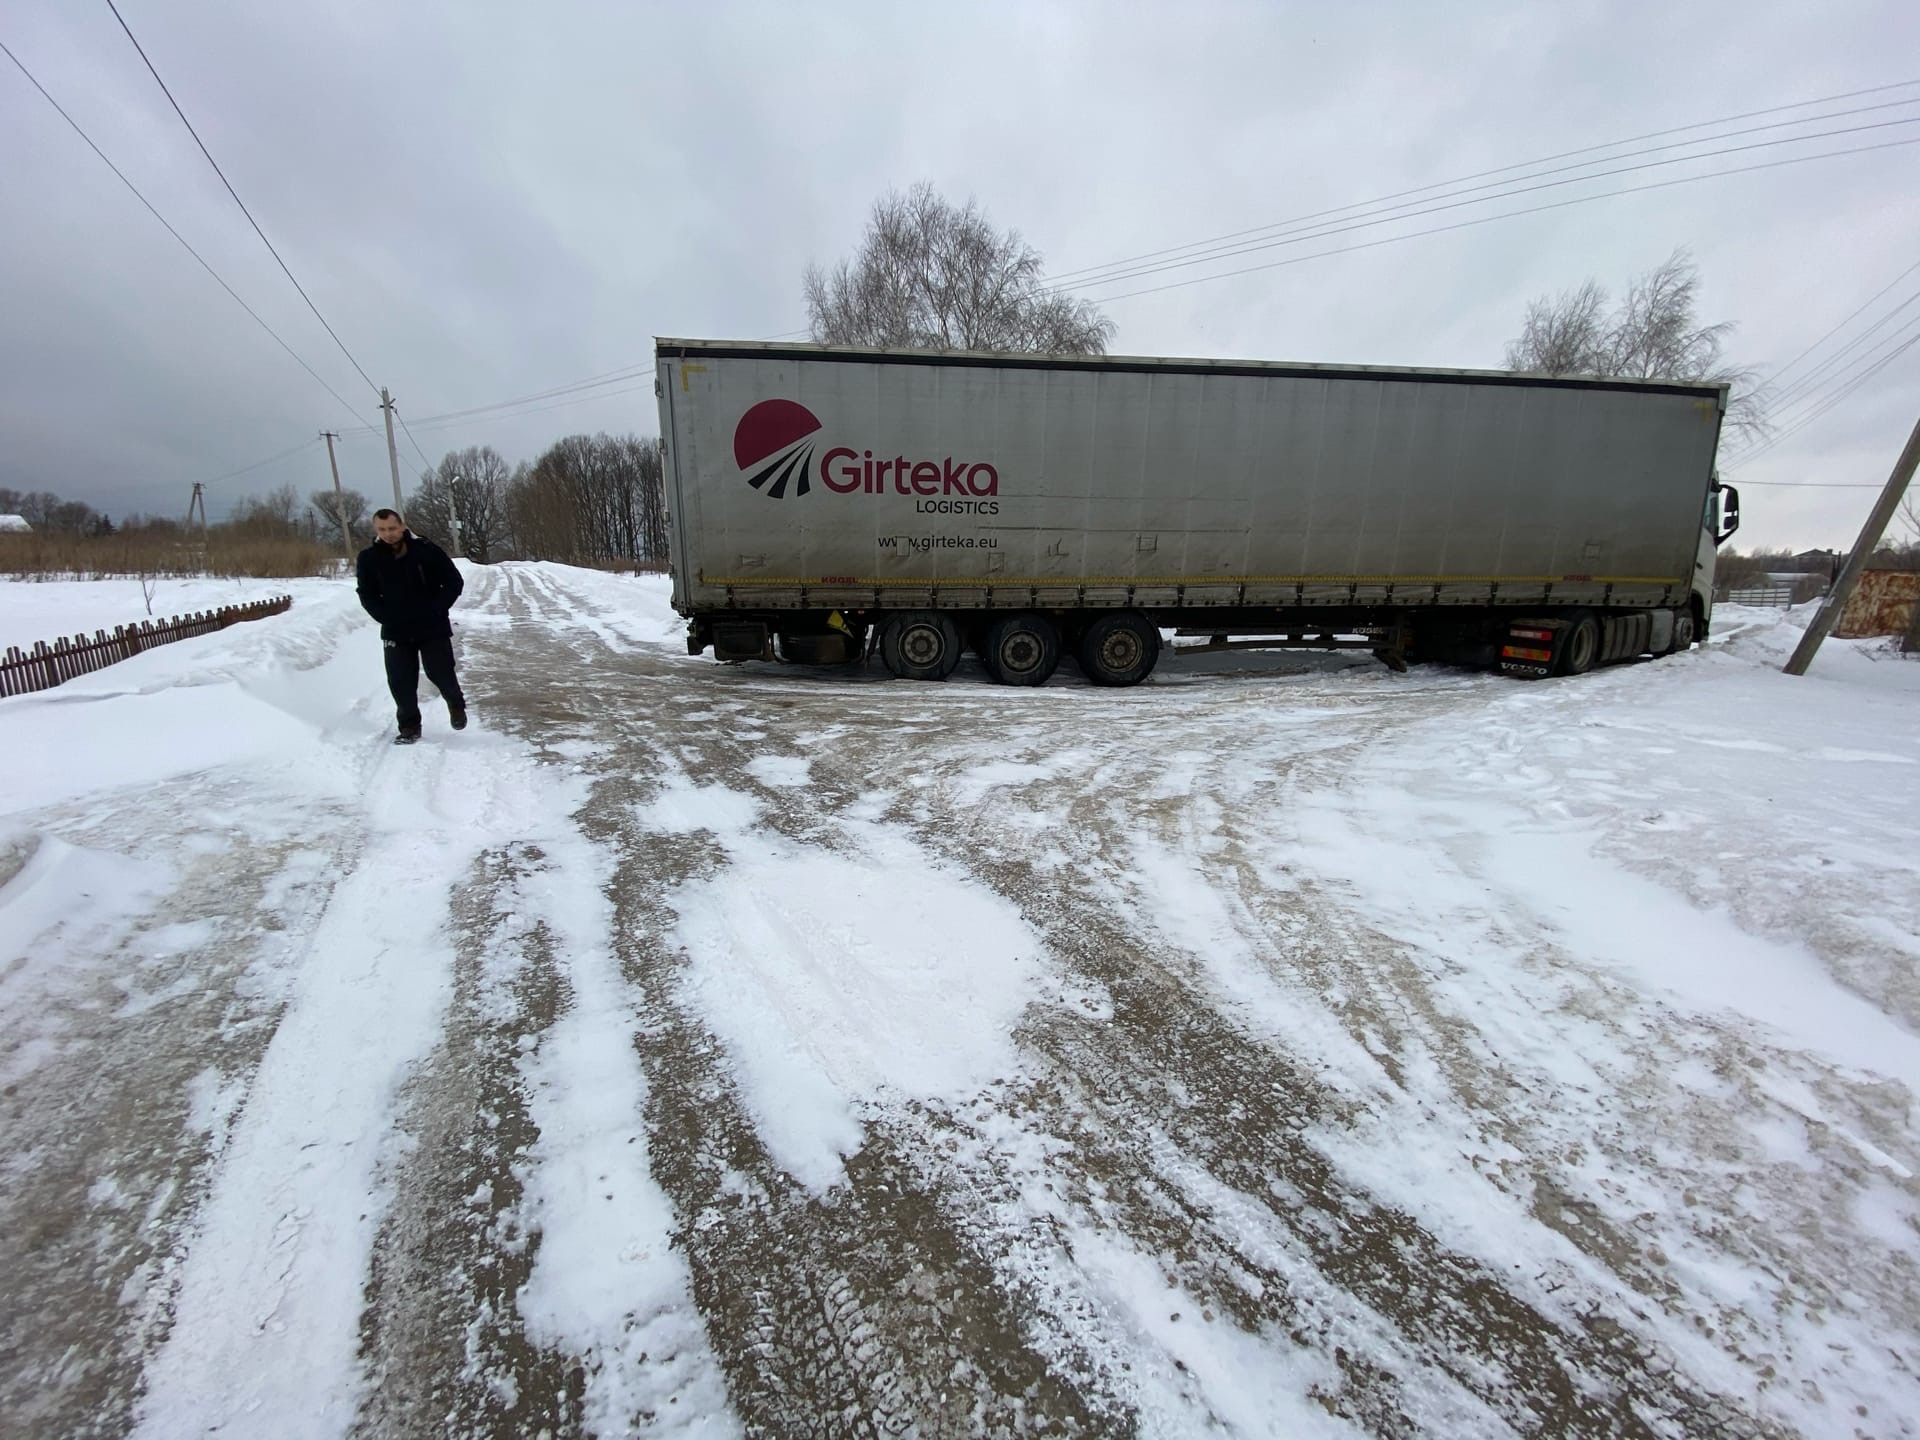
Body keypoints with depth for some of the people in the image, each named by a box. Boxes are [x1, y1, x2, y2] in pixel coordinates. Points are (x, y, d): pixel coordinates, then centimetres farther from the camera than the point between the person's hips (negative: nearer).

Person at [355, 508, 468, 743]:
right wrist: (386, 618, -6)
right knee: (400, 681, 2)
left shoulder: (427, 550, -9)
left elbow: (454, 582, -3)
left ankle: (456, 705, 29)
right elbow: (367, 595, 8)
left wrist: (436, 610, -10)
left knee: (441, 673, -2)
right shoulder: (369, 558, -1)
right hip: (396, 632, 2)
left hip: (433, 628, -2)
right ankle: (409, 726, 16)